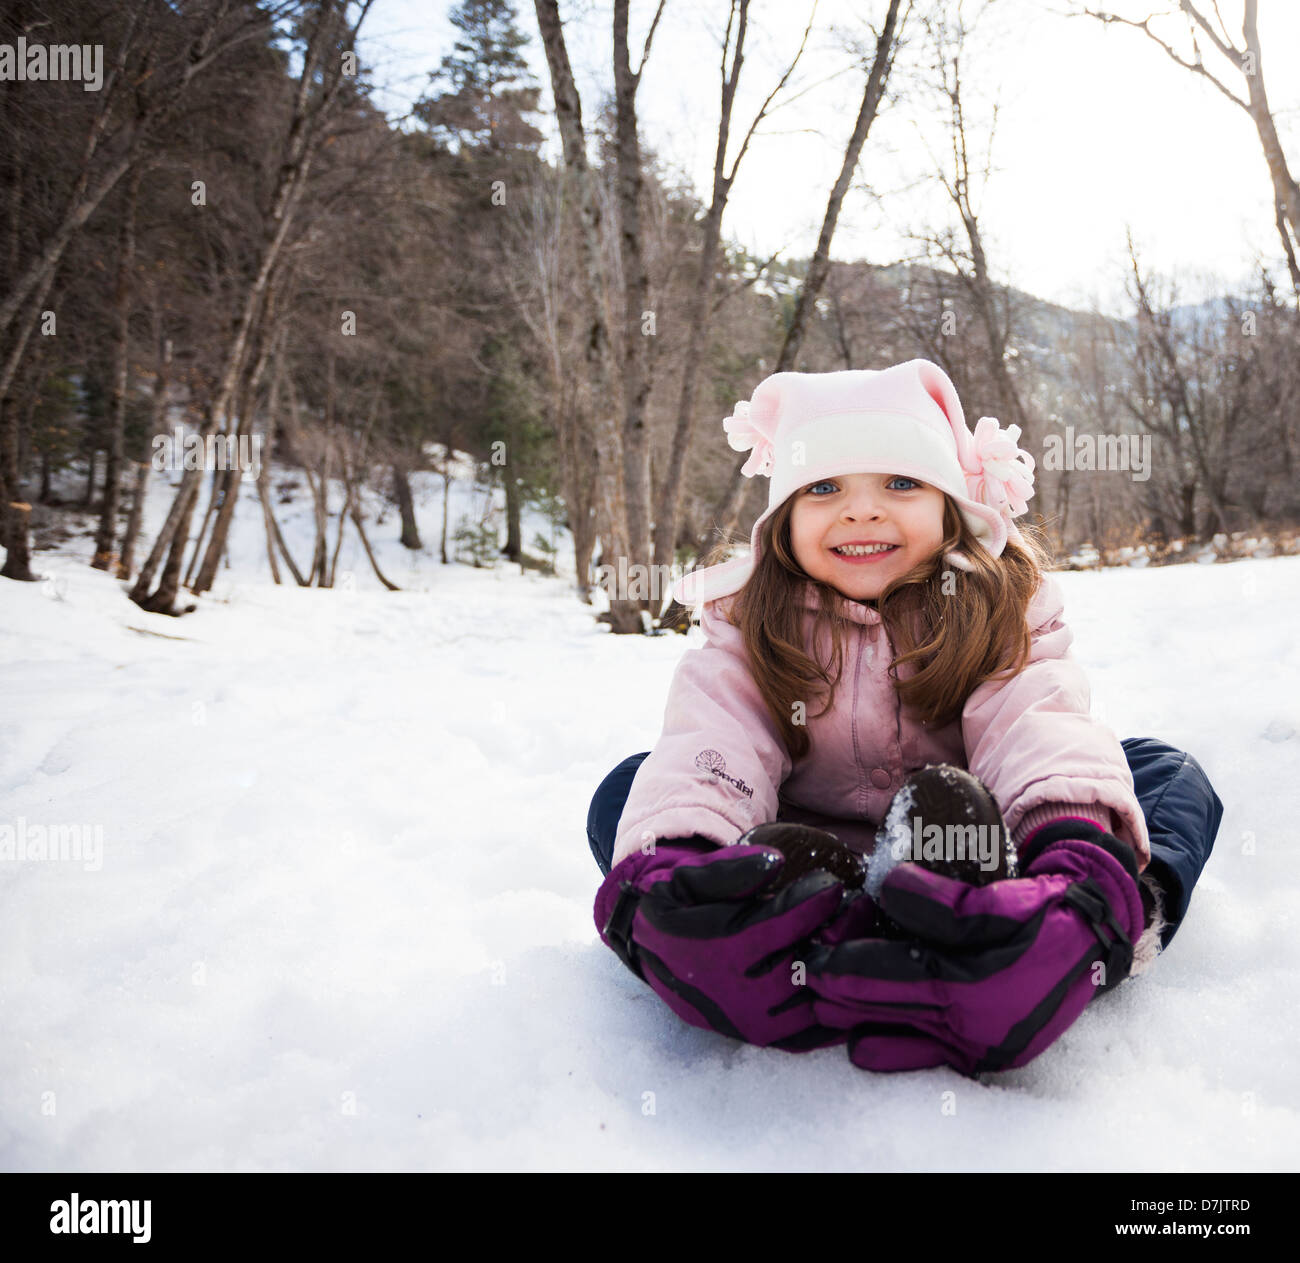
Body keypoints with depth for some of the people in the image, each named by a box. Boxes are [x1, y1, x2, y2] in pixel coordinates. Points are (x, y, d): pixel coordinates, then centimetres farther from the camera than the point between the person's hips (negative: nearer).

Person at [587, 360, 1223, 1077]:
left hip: (965, 869, 1)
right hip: (802, 852, 0)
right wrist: (658, 869, -45)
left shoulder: (1004, 600, -5)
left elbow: (1037, 720, -24)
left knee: (1169, 773, -16)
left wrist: (1085, 852, -47)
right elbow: (709, 738, -23)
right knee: (626, 792, -19)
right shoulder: (748, 620, -5)